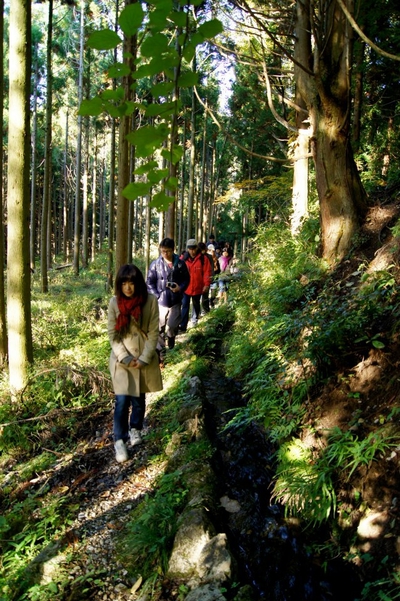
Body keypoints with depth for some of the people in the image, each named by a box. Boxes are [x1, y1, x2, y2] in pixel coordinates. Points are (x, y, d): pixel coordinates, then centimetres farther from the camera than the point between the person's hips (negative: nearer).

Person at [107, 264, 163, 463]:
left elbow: (153, 333, -6)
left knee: (139, 398, 13)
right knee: (122, 401, -5)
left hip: (144, 359, 1)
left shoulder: (150, 301, -9)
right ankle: (119, 440, 9)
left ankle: (135, 429, 38)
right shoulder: (114, 303, -7)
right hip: (122, 359, 0)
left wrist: (144, 358, -13)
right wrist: (125, 358, -13)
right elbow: (112, 334, -4)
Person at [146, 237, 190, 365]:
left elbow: (186, 279, 7)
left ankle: (171, 337, 33)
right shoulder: (155, 264, -4)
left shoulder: (180, 263, -3)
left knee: (172, 325, -4)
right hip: (160, 301, 0)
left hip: (175, 301, 0)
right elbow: (149, 282, 0)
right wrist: (157, 296, -10)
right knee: (159, 329, 4)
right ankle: (160, 355, 16)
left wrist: (180, 288, -12)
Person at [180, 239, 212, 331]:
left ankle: (195, 318, 44)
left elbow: (207, 272, -8)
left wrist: (206, 284, -11)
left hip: (197, 287, 0)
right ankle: (183, 326, -4)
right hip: (185, 287, 0)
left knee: (196, 304, 21)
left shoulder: (203, 259, -9)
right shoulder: (183, 258, -4)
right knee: (185, 306, -3)